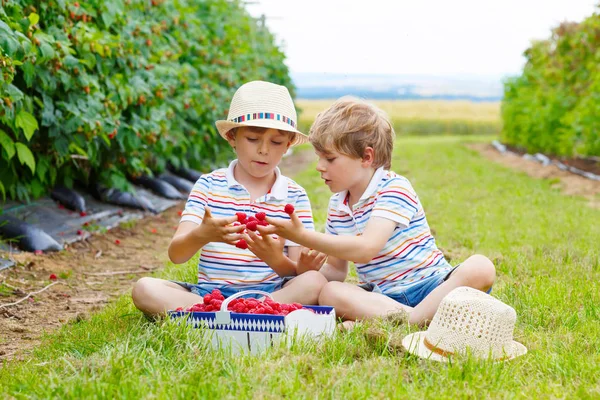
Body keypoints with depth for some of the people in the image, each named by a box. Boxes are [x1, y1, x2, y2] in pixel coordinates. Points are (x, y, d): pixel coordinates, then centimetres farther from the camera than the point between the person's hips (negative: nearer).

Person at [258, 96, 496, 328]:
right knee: (328, 292, -25)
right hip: (382, 296, 5)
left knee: (480, 267, -33)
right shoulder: (337, 205, 10)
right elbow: (336, 270, 14)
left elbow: (365, 249, -27)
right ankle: (407, 317, -33)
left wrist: (303, 236, -31)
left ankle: (414, 318, -42)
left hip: (430, 287, -5)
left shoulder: (395, 189, -12)